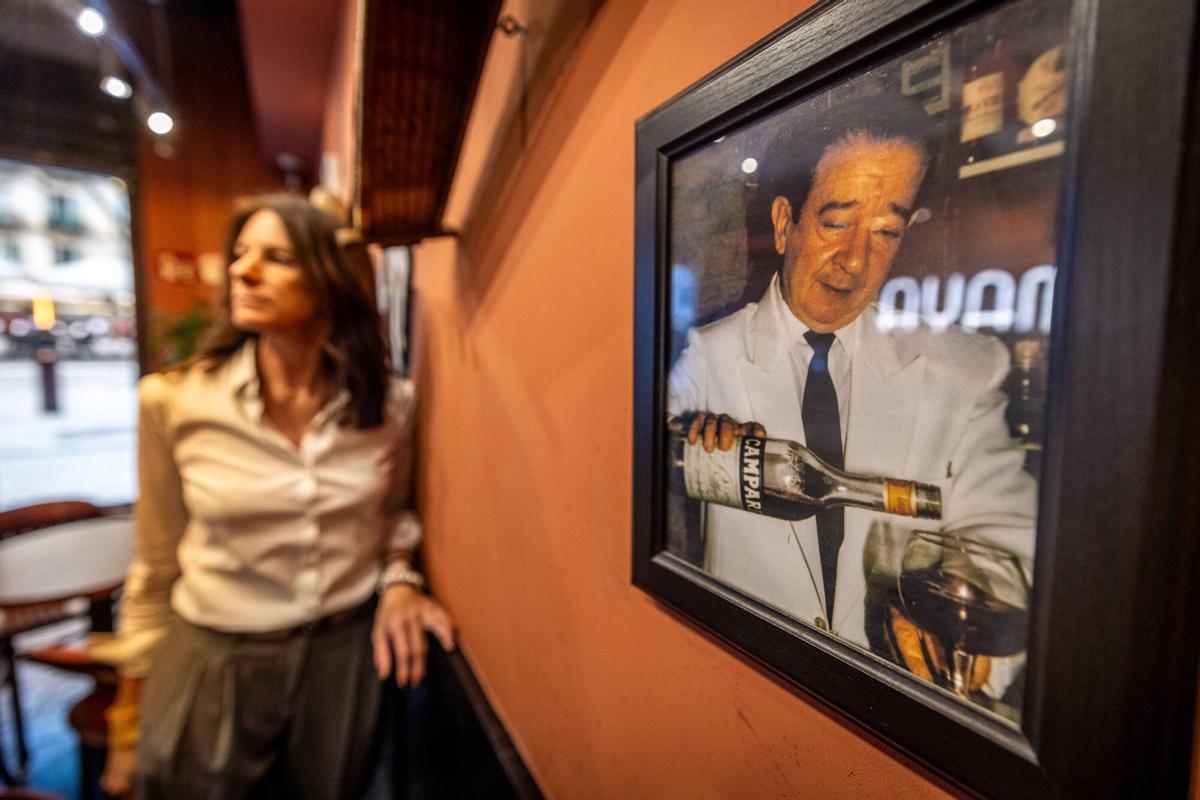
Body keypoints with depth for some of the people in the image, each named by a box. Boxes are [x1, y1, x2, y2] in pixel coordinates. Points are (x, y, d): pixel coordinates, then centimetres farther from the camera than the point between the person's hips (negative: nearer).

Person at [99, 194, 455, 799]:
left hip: (346, 658, 2)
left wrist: (398, 579, -10)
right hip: (212, 661, -1)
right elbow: (156, 568, -2)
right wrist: (128, 725, 5)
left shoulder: (389, 404, -10)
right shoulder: (174, 402, -12)